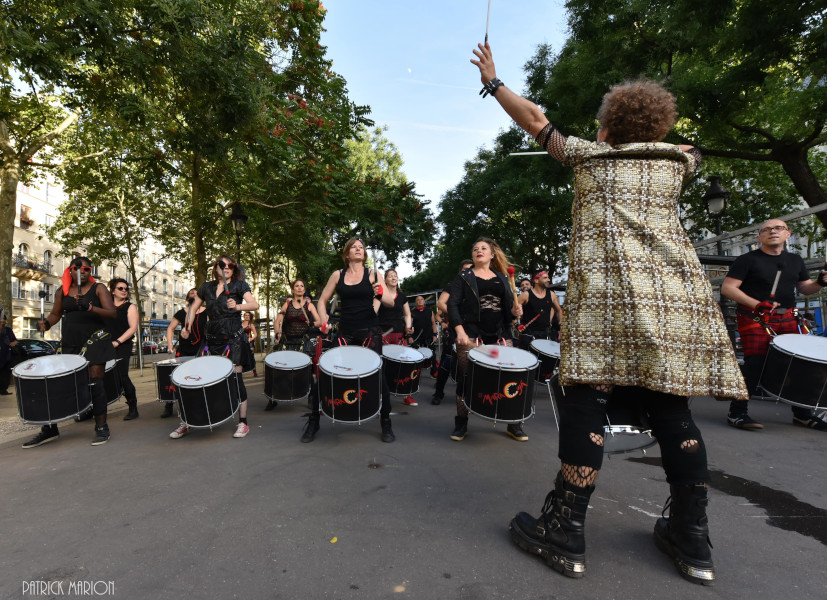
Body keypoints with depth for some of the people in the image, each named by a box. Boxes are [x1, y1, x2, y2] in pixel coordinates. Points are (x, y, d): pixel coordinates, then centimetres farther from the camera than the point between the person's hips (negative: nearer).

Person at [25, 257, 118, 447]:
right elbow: (56, 313, 21)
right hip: (70, 343, 4)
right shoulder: (62, 291, 12)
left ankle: (101, 428, 1)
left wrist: (90, 307, -26)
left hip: (95, 340, -4)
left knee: (95, 383, -6)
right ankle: (50, 429, 17)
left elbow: (112, 313, -8)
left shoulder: (98, 288, 1)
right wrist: (46, 322, -1)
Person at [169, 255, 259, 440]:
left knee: (235, 378, -4)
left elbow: (254, 304, -13)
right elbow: (194, 307, 23)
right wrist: (187, 327, 9)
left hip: (233, 339, -4)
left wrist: (237, 306, -31)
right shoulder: (207, 287, 14)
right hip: (211, 339, 4)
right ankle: (187, 422, 16)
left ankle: (243, 422, 6)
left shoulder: (239, 285, 1)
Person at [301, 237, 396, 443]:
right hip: (345, 332, 2)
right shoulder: (337, 275, 8)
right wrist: (325, 323, -2)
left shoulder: (373, 274, 3)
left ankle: (386, 423, 18)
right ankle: (313, 422, 18)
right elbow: (322, 301, 12)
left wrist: (380, 294, -24)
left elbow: (391, 303, -3)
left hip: (370, 331, -1)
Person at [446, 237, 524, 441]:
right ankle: (461, 424, 15)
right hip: (471, 335, -3)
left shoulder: (502, 278, 17)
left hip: (500, 335, 3)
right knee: (466, 378, -1)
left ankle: (513, 424, 17)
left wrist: (515, 311, -6)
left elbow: (509, 306, 18)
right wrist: (460, 332, -16)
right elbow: (452, 304, -4)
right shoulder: (463, 277, 6)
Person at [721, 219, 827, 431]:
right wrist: (757, 304, -21)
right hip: (755, 319, -6)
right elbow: (727, 288, -11)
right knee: (755, 364, -15)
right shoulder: (748, 260, -4)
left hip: (788, 319, 6)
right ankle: (737, 413, -7)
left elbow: (805, 289, 22)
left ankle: (802, 414, 23)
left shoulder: (795, 260, 16)